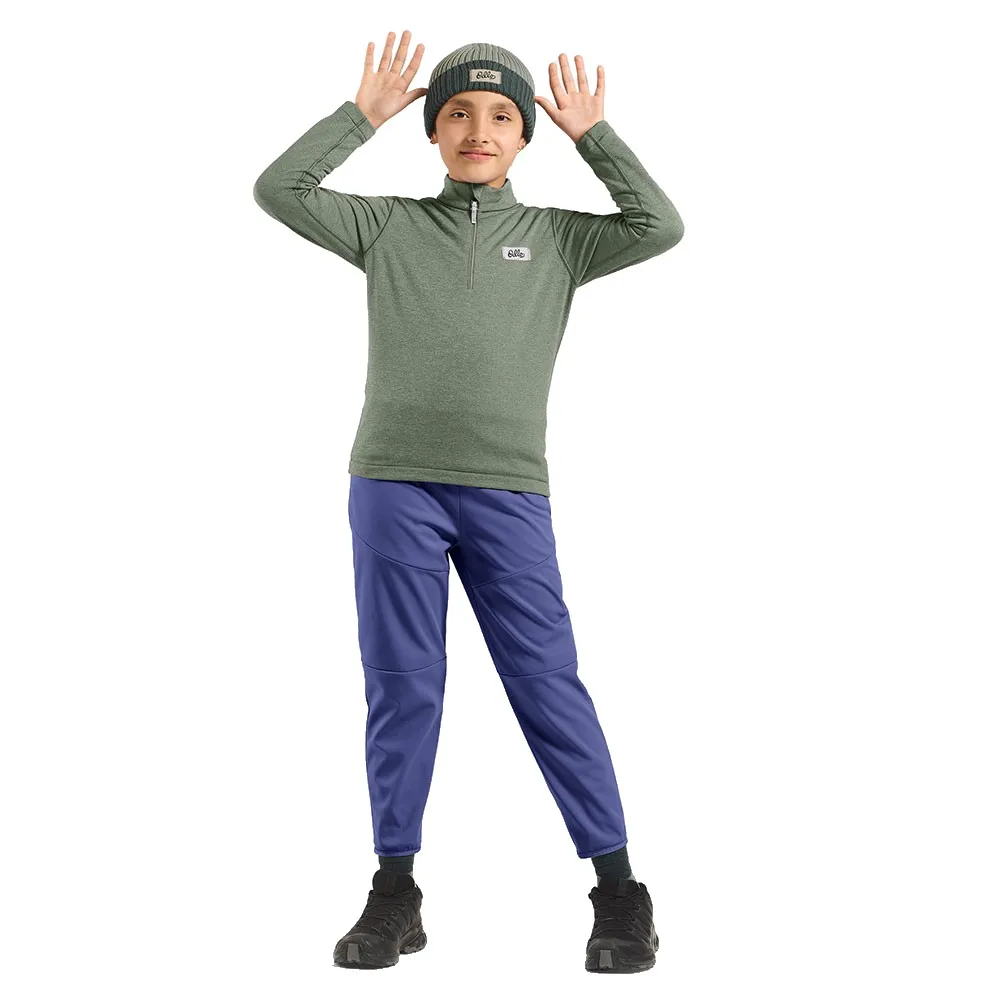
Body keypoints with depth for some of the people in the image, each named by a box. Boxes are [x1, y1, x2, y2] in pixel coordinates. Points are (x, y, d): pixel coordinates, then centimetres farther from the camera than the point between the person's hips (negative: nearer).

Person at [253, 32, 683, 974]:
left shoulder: (555, 237, 14)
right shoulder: (387, 225, 14)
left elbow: (660, 226, 3)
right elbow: (277, 190, 8)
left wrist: (591, 134, 8)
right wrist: (362, 114, 7)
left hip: (508, 492, 0)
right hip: (393, 485, 1)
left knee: (548, 681, -3)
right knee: (401, 685, 3)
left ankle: (618, 889, 2)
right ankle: (394, 893, 11)